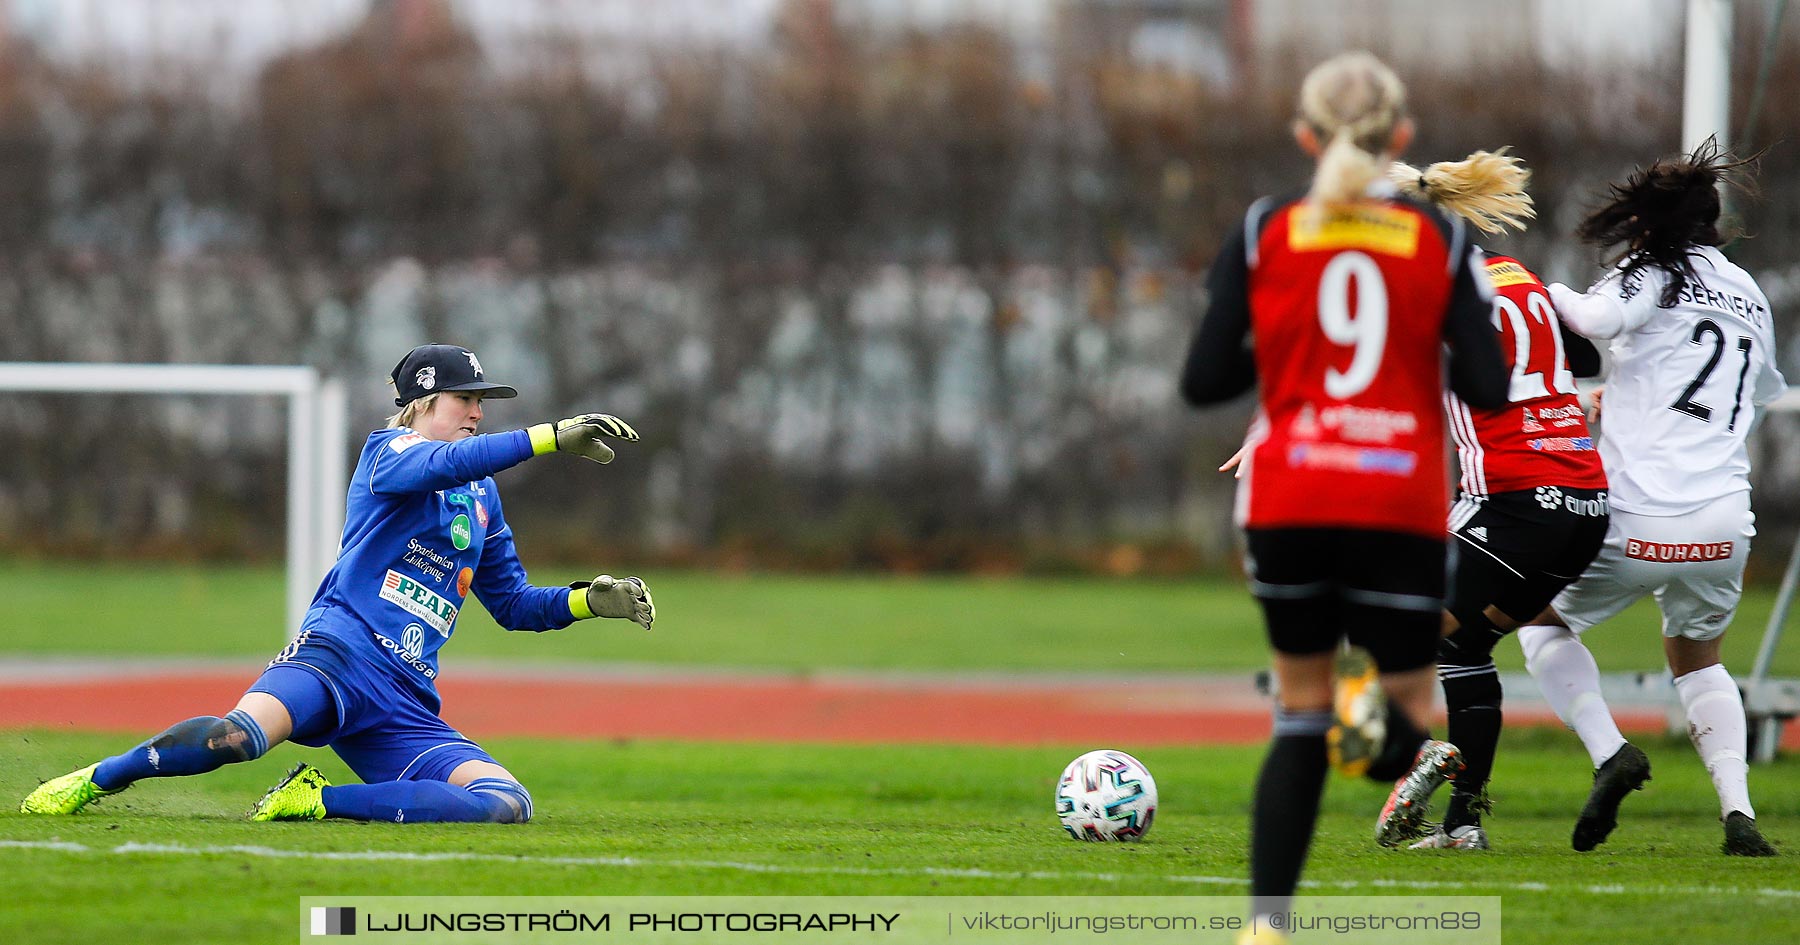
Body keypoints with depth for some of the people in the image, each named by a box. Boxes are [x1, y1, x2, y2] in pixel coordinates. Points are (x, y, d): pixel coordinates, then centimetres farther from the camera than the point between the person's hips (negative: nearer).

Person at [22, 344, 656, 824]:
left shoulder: (482, 499, 26)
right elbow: (442, 465, -19)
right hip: (336, 653, -6)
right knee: (239, 735, -37)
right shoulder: (388, 451, 5)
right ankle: (95, 780, -9)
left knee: (507, 805, -18)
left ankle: (318, 801, -11)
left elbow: (514, 605, 34)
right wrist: (553, 438, -24)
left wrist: (591, 600, 17)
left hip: (408, 708, 6)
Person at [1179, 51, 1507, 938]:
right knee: (1406, 712, 8)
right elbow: (1489, 386, -4)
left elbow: (1203, 381, -2)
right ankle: (1388, 723, -31)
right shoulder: (1440, 240, 1)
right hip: (1402, 507, -1)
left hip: (1288, 501, 1)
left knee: (1301, 710, 15)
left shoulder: (1263, 232, 1)